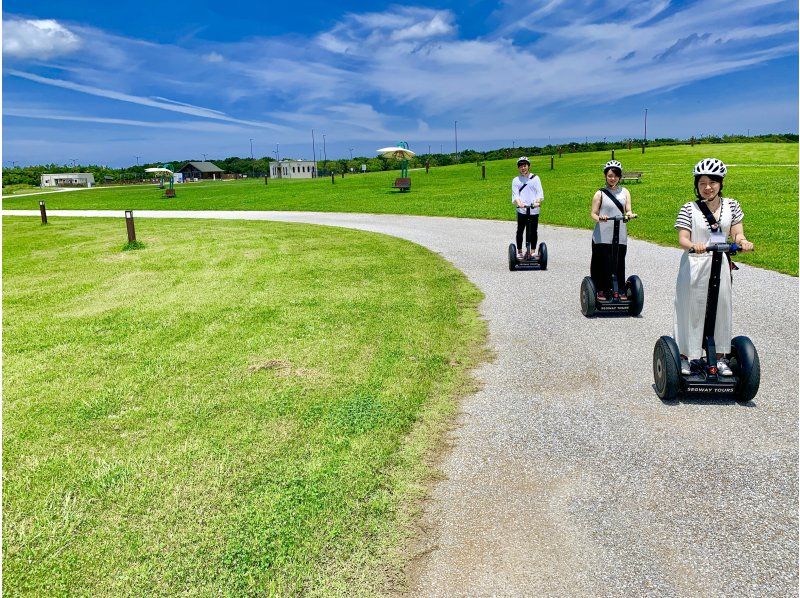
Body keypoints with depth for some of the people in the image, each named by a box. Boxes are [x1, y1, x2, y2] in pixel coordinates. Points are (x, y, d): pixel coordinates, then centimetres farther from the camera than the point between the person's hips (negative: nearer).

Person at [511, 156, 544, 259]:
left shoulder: (535, 178, 10)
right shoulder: (516, 180, 11)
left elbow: (540, 192, 1)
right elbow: (515, 195, 0)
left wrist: (538, 202, -18)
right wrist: (519, 203, -20)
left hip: (534, 210, 0)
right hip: (521, 210, 0)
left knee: (533, 231, 3)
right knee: (520, 231, 0)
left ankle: (533, 251, 14)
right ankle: (519, 252, 10)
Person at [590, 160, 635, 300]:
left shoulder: (625, 192, 12)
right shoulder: (600, 193, 3)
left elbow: (628, 210, 4)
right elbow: (593, 214, -2)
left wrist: (629, 214, -19)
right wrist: (599, 218, -24)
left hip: (620, 236, 2)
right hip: (602, 236, -2)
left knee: (619, 263, 4)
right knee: (603, 263, -2)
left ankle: (620, 290, 15)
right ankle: (601, 290, 9)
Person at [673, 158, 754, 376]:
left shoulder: (731, 206, 5)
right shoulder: (689, 209, -5)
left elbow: (737, 233, 3)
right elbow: (682, 239, -12)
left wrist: (743, 241, -19)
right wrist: (694, 245, -34)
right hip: (694, 268, -3)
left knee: (721, 309, 9)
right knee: (691, 310, 2)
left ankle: (720, 357, 22)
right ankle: (685, 357, 15)